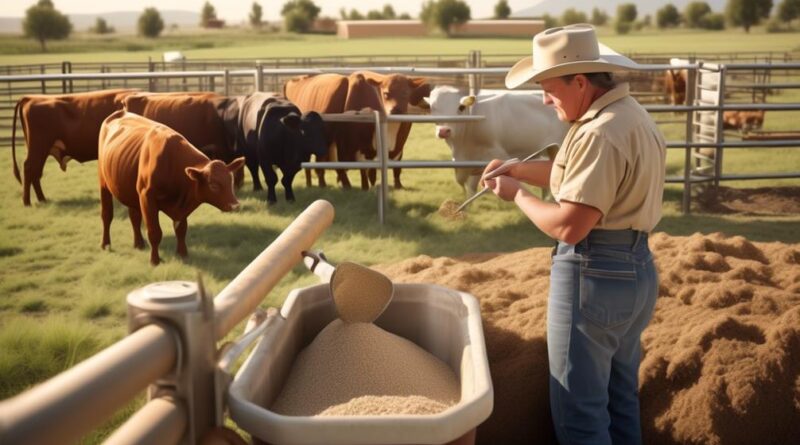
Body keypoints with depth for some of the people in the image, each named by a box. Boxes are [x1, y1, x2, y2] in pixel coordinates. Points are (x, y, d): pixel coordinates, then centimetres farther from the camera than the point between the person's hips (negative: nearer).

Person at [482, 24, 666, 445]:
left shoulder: (599, 133, -23)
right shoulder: (631, 114, 10)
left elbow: (568, 225, -25)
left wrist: (516, 193, -10)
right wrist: (516, 168, 9)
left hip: (594, 275, -10)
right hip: (636, 269, 10)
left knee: (580, 410, 3)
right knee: (621, 397, 23)